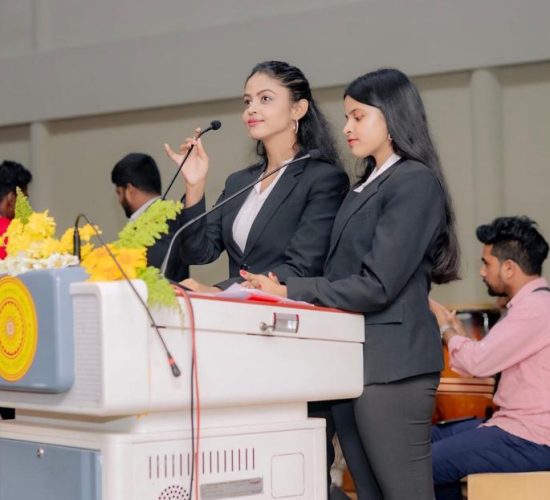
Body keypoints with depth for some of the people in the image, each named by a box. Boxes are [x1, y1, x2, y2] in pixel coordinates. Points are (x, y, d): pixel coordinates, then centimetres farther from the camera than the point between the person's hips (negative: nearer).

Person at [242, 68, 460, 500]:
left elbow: (376, 287, -16)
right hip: (352, 361, 9)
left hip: (392, 365, -9)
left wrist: (288, 292, -14)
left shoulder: (415, 182, -8)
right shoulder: (367, 186, 20)